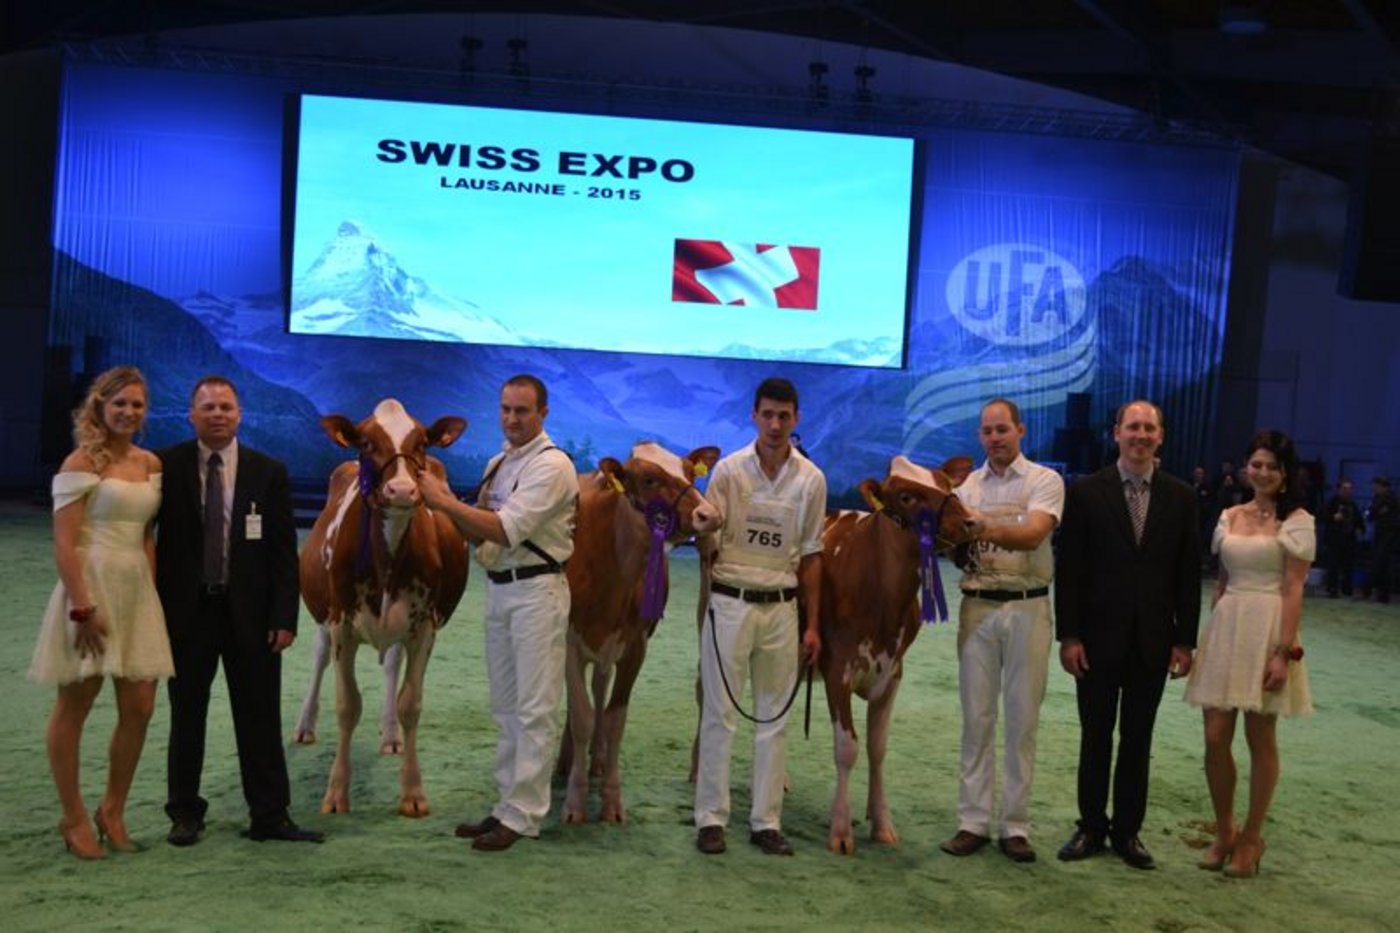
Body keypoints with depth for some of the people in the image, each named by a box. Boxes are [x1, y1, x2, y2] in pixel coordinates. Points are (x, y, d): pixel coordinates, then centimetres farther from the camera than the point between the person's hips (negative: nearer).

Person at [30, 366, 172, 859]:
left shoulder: (150, 463, 11)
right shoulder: (82, 462, -7)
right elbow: (64, 542, -13)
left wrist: (153, 592, 7)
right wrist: (82, 607, -19)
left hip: (137, 591, 6)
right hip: (91, 587, -6)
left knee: (139, 708, 6)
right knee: (74, 708, 6)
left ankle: (112, 810, 23)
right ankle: (73, 818, 20)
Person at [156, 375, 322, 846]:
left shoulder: (269, 472, 0)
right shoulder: (167, 467, -1)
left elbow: (284, 552, -1)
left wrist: (284, 617, -6)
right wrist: (154, 607, -7)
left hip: (249, 612, 0)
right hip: (185, 610, 0)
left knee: (260, 717, 5)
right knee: (187, 715, 12)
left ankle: (269, 816, 15)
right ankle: (185, 813, 26)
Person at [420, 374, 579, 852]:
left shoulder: (551, 465, -12)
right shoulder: (498, 463, 14)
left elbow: (506, 530, -20)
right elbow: (480, 533, 14)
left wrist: (447, 502, -16)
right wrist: (449, 506, -4)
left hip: (537, 591, -8)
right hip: (498, 588, 9)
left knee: (535, 711, -2)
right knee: (506, 708, 13)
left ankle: (523, 816, 3)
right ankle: (508, 806, 22)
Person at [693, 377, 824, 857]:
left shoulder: (811, 479, 3)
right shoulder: (729, 470, -2)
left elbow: (811, 555, 7)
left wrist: (813, 624, 6)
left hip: (782, 607, 2)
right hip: (731, 602, -2)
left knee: (774, 718, 8)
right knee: (720, 714, 2)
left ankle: (766, 821, 18)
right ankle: (711, 818, 13)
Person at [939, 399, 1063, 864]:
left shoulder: (1045, 480, -1)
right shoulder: (968, 486, 11)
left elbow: (1033, 533, -18)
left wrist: (989, 530, -34)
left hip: (1028, 608, -3)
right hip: (978, 606, 3)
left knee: (1022, 719, 3)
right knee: (976, 717, 6)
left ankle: (1015, 825, 12)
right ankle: (973, 822, 13)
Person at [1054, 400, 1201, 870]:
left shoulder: (1181, 497, 3)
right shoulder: (1086, 492, -3)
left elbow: (1188, 574, 4)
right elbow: (1068, 569, -4)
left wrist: (1185, 640, 1)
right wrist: (1068, 636, -8)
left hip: (1152, 641, 2)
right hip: (1098, 638, -2)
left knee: (1137, 741, 11)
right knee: (1095, 738, 8)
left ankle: (1128, 831, 23)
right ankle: (1091, 827, 22)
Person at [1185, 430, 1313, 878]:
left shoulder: (1296, 521, -4)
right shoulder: (1230, 516, 12)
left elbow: (1293, 590, -9)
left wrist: (1284, 652, -15)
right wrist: (1211, 635, 12)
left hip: (1267, 631, -4)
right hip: (1225, 629, 5)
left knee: (1260, 740, 6)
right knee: (1215, 738, 3)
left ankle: (1251, 838, 20)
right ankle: (1224, 832, 20)